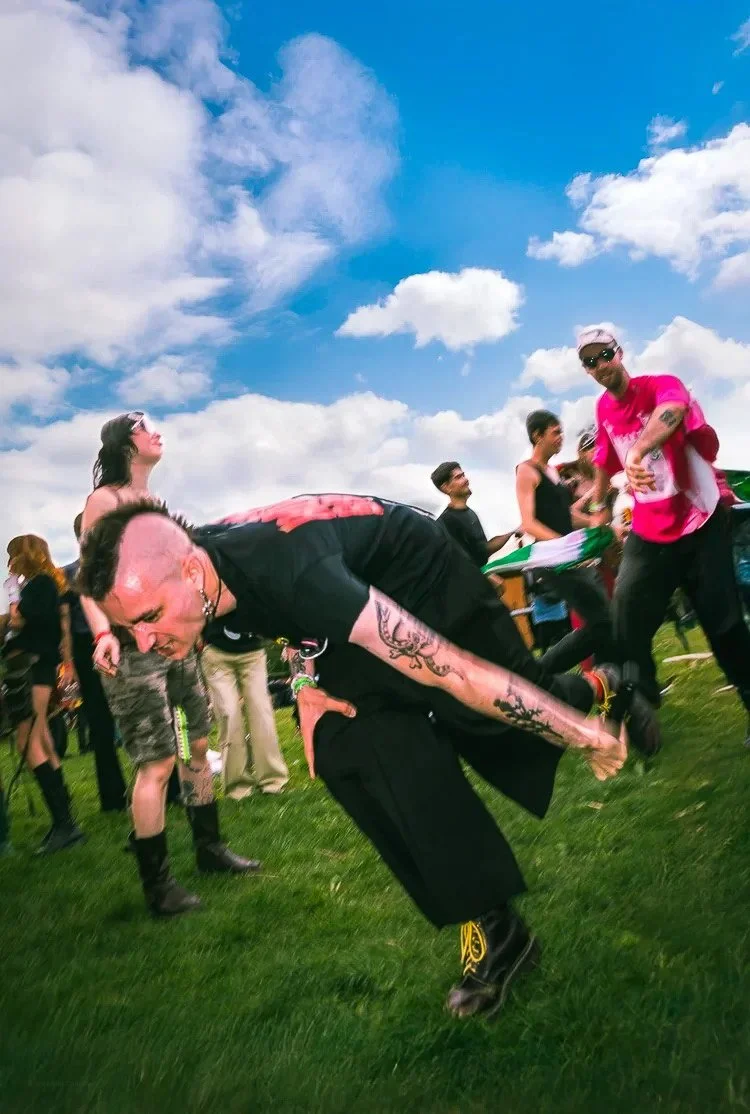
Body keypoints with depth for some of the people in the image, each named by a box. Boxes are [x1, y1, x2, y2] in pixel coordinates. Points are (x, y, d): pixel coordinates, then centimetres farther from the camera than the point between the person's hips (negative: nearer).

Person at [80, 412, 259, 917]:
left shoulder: (156, 502, 16)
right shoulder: (104, 500, -6)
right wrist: (103, 632, -29)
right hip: (133, 645, -8)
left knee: (198, 744, 13)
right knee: (157, 763, -7)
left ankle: (209, 847, 29)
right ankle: (158, 884, 6)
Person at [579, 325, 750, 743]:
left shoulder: (661, 384, -13)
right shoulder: (603, 409, 5)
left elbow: (671, 412, -38)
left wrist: (637, 452, -57)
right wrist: (599, 504, 28)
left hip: (701, 525, -4)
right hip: (648, 535, 4)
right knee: (627, 629, -6)